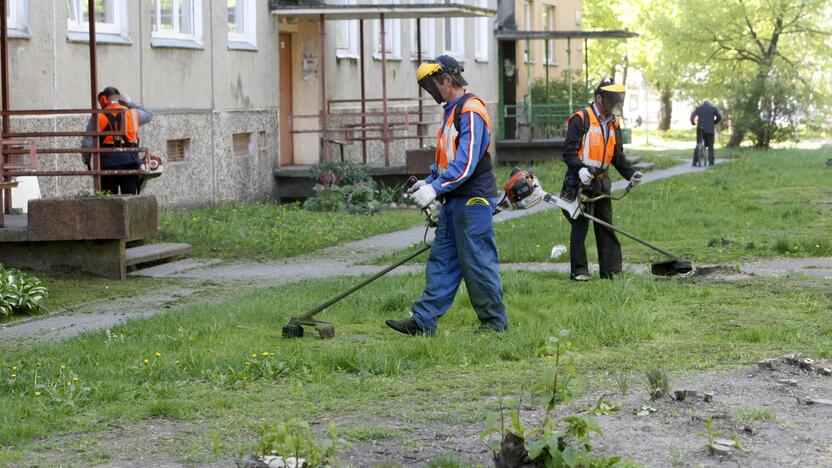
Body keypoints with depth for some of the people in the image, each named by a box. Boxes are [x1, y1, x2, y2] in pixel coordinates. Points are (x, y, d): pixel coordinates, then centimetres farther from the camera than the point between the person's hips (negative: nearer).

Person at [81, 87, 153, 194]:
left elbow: (87, 144, -1)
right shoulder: (132, 113, 6)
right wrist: (130, 103, 31)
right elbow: (149, 115, 29)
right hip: (130, 162, 1)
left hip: (107, 165, -1)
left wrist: (87, 161, 15)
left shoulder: (97, 117, 1)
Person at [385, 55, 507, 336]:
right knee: (440, 261, 7)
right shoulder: (452, 111, 17)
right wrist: (428, 182, 14)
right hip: (454, 202, 10)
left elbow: (466, 162, -24)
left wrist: (436, 188, -27)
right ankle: (424, 321, 6)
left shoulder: (471, 112, -15)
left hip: (474, 200, -10)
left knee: (478, 262, -4)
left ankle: (494, 321, 7)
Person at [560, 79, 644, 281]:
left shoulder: (614, 124, 15)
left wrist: (631, 174, 7)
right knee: (580, 226, -4)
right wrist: (580, 168, -28)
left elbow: (618, 156, 21)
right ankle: (578, 270, 2)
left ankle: (611, 269, 11)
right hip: (580, 181, -7)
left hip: (601, 182, 7)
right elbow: (569, 150, -13)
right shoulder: (581, 120, -9)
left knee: (606, 226, 7)